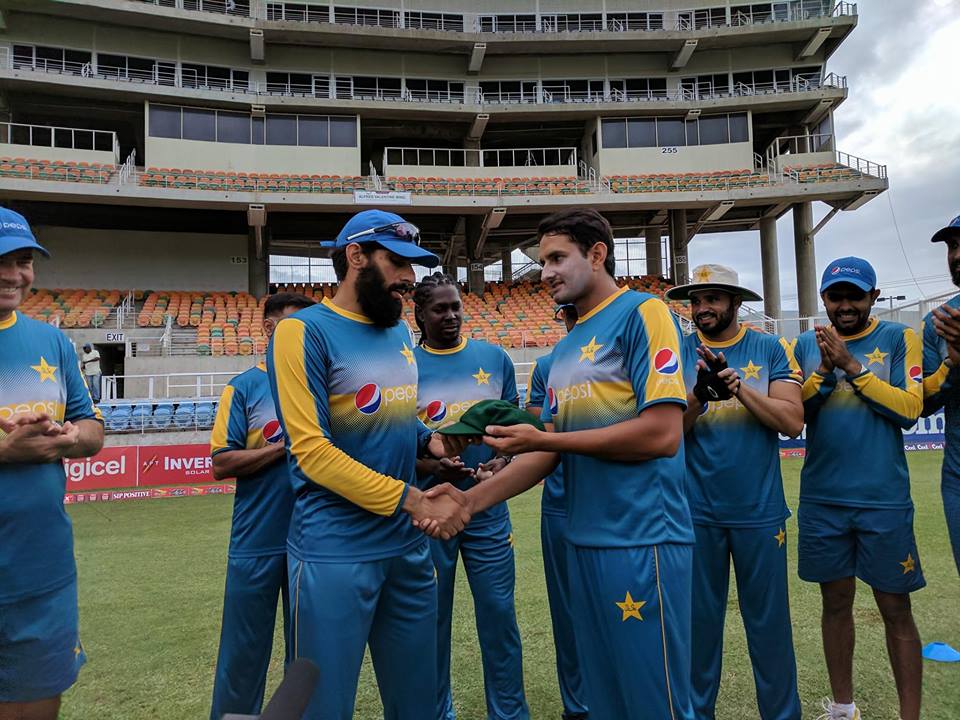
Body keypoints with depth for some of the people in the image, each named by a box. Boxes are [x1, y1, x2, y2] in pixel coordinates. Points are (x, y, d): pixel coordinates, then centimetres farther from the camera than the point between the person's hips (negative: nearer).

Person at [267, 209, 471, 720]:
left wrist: (429, 441, -1)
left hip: (408, 545, 7)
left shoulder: (398, 331, 10)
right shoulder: (302, 331, -12)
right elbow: (312, 450, -19)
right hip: (335, 552, -7)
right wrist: (415, 501, -19)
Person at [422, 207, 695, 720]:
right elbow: (549, 454, 14)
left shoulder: (641, 313, -9)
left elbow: (663, 434, -19)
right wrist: (470, 500, 3)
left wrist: (541, 438, -14)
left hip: (641, 540, -8)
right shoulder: (565, 350, 15)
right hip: (585, 541, 8)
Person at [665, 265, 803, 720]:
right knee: (700, 618, 14)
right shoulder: (678, 354, 1)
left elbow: (792, 421, -8)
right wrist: (699, 395, -22)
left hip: (759, 511, 0)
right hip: (697, 512, 1)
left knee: (768, 620, 10)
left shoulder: (771, 350, 0)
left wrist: (740, 388, -20)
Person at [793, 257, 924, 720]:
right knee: (836, 602, 13)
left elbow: (909, 409, -9)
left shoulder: (898, 338, 1)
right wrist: (824, 369, -13)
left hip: (884, 499, -2)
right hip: (822, 499, 2)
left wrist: (851, 365, -15)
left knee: (895, 609, 6)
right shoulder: (807, 345, 7)